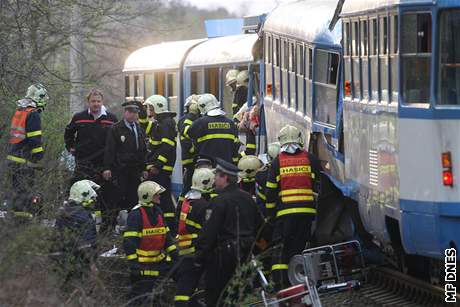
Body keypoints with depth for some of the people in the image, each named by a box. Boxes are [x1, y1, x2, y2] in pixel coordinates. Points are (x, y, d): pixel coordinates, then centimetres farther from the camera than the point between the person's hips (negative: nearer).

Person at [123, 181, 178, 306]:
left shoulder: (158, 212, 11)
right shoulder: (136, 214, -15)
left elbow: (166, 235, 19)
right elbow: (129, 241, -20)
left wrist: (174, 253, 11)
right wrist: (133, 262, -25)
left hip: (158, 259, 8)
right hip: (141, 263, -8)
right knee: (139, 296, -4)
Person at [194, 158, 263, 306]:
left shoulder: (220, 201, -15)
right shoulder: (247, 198, 9)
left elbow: (209, 231, -17)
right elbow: (259, 225, 17)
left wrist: (199, 256, -13)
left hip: (225, 253, -8)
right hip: (246, 253, 8)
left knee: (214, 293, -1)